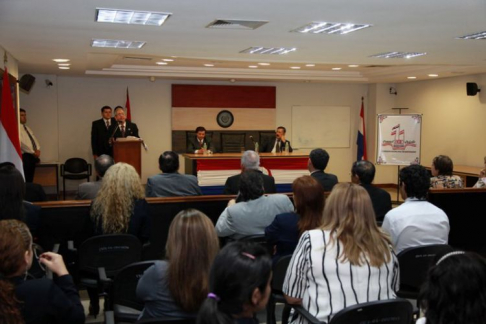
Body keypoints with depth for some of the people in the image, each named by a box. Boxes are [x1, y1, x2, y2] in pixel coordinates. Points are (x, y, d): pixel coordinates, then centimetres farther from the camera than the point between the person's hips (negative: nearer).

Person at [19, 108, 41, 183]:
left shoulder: (27, 128, 19)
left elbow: (34, 140, 16)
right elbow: (21, 143, -17)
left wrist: (37, 150, -4)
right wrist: (33, 152, -16)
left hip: (33, 156, 8)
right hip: (25, 156, -8)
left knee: (30, 179, 10)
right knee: (26, 180, -8)